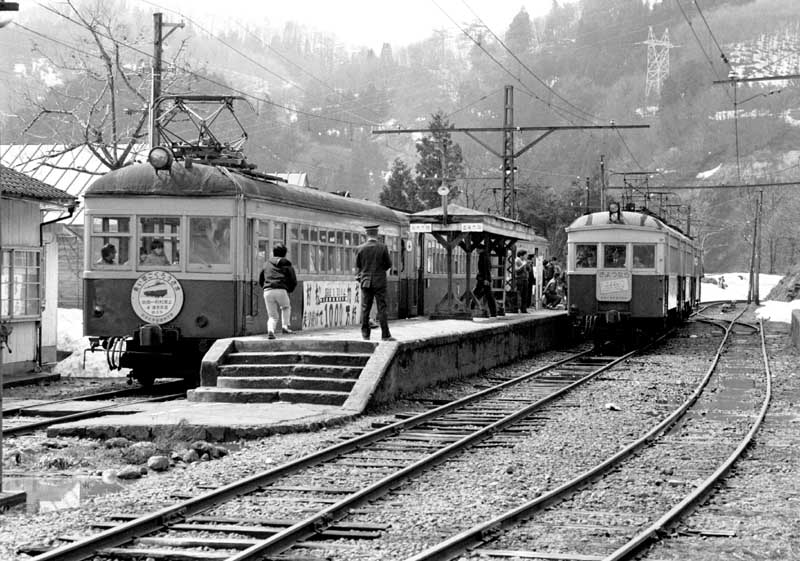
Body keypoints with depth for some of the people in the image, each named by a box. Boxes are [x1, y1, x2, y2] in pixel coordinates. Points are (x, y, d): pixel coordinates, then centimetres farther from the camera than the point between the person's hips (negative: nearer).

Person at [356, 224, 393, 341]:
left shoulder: (360, 248, -3)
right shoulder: (382, 248, -8)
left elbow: (358, 266, 5)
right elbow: (389, 264, 0)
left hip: (365, 281, 2)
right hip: (379, 282, -2)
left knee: (365, 308, 7)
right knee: (382, 308, 0)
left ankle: (365, 334, 8)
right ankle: (385, 335, -3)